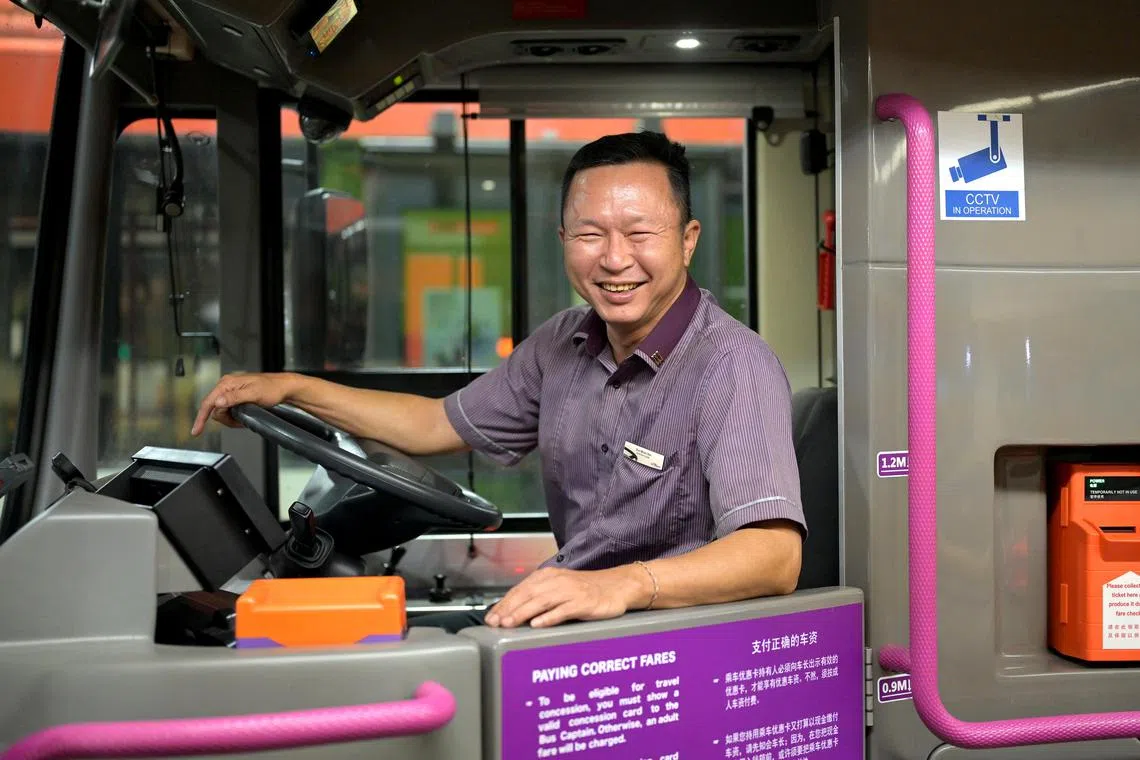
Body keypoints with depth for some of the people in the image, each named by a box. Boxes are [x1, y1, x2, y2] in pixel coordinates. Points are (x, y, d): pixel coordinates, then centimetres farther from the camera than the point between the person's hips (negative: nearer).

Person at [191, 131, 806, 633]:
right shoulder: (565, 342, 6)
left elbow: (775, 554, -32)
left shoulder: (732, 368, -19)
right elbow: (441, 424, 20)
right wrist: (294, 389, 14)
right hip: (562, 622, 7)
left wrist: (623, 584, -48)